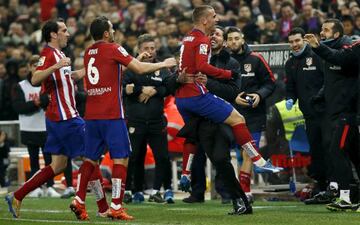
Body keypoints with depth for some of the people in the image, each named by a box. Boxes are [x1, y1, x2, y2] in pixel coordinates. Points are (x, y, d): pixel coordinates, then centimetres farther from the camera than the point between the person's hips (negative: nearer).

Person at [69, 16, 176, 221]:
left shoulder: (89, 53, 14)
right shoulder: (113, 49, -6)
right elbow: (140, 69, -5)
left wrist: (136, 60, 28)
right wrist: (164, 64, 9)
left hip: (91, 115, 7)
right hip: (112, 115, -7)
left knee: (91, 158, 12)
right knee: (121, 158, -3)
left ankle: (79, 201, 5)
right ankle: (116, 207, -9)